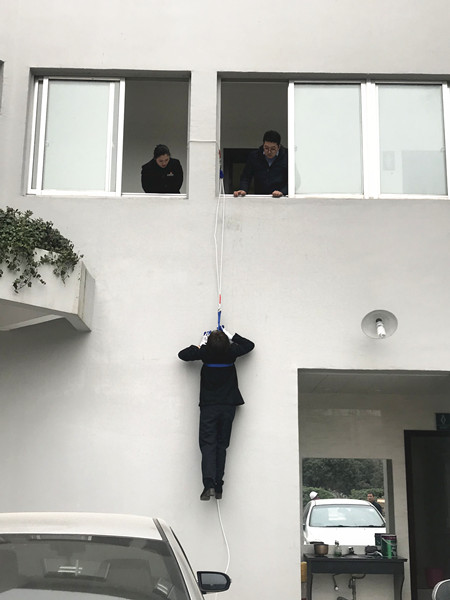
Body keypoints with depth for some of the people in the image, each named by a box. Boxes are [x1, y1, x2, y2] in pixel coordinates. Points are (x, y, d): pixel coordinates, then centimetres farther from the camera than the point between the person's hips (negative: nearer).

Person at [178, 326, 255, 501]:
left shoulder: (205, 353, -9)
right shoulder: (231, 352, -4)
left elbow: (182, 354, 4)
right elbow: (249, 345, 15)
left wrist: (199, 345, 11)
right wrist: (232, 336, 16)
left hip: (208, 406, -2)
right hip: (228, 406, 2)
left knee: (207, 444, -3)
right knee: (221, 445, 8)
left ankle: (209, 484, -20)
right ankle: (218, 486, 5)